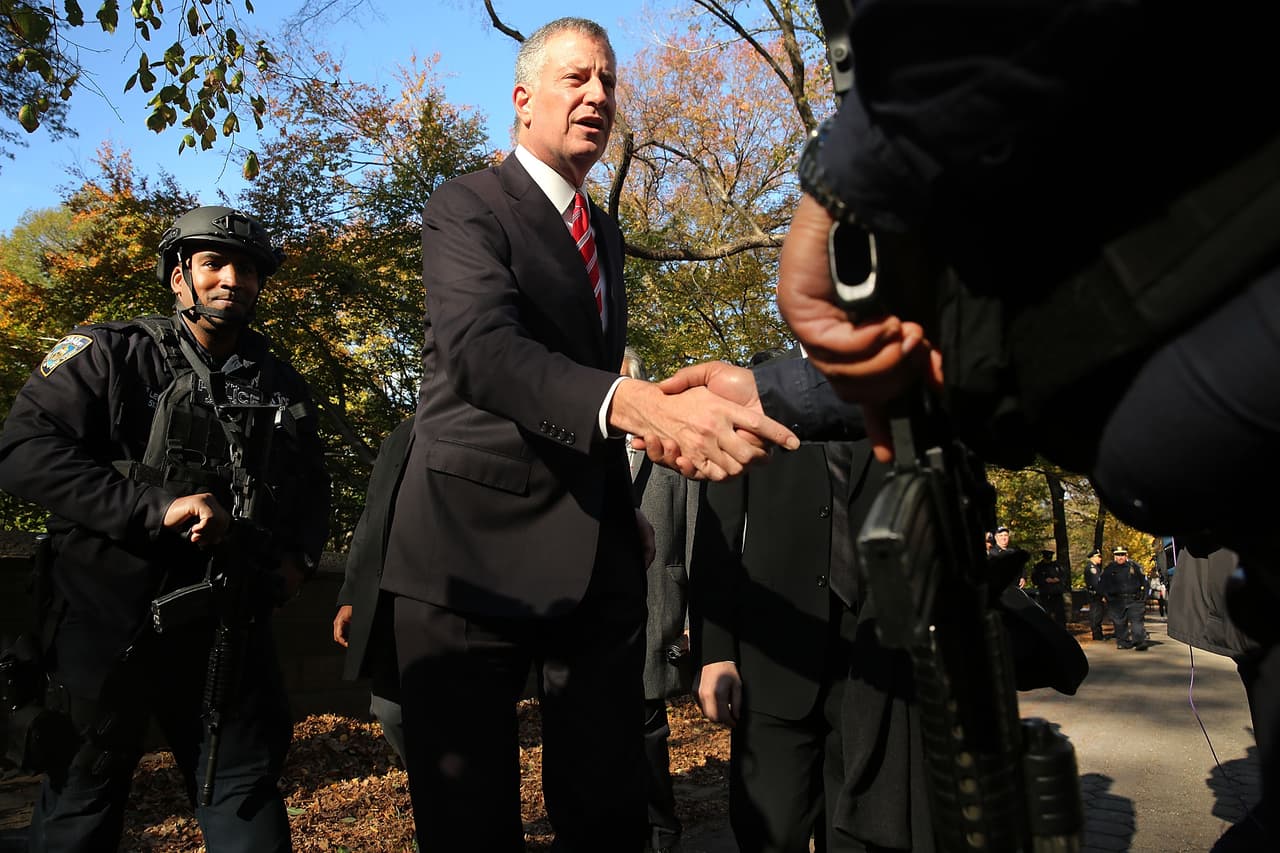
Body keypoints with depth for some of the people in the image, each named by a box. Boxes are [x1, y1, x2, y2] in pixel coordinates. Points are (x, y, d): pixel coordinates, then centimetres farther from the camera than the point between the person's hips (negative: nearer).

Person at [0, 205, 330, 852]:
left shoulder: (283, 387, 11)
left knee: (246, 787, 12)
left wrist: (298, 556, 3)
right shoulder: (113, 354, -3)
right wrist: (154, 506, -24)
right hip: (109, 620, -3)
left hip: (230, 623, 4)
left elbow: (311, 489, 22)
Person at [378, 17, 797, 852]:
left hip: (599, 554, 6)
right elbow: (480, 348, -24)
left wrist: (625, 505, 13)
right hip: (479, 546, -6)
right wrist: (632, 403, -41)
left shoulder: (606, 233, 18)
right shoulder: (467, 207, -4)